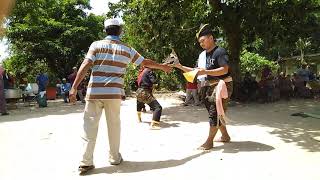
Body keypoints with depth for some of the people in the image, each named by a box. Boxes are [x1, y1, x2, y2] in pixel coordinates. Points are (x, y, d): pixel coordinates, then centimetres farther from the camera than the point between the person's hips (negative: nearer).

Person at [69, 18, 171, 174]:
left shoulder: (96, 45, 3)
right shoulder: (127, 49, 7)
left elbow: (85, 66, -9)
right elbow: (146, 62, 17)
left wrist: (74, 87, -10)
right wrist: (163, 67, 32)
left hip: (94, 92, 0)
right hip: (114, 93, 1)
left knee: (90, 126, 5)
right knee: (114, 125, 13)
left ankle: (86, 162, 8)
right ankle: (115, 157, 26)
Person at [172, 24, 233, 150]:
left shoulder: (220, 51, -12)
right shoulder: (203, 55, 12)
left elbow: (225, 69, -22)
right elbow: (197, 71, 12)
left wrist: (206, 72, -28)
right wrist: (180, 66, 3)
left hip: (222, 85, -9)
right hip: (211, 86, 9)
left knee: (215, 112, -7)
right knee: (212, 111, 14)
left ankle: (209, 141, 1)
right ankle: (225, 136, 30)